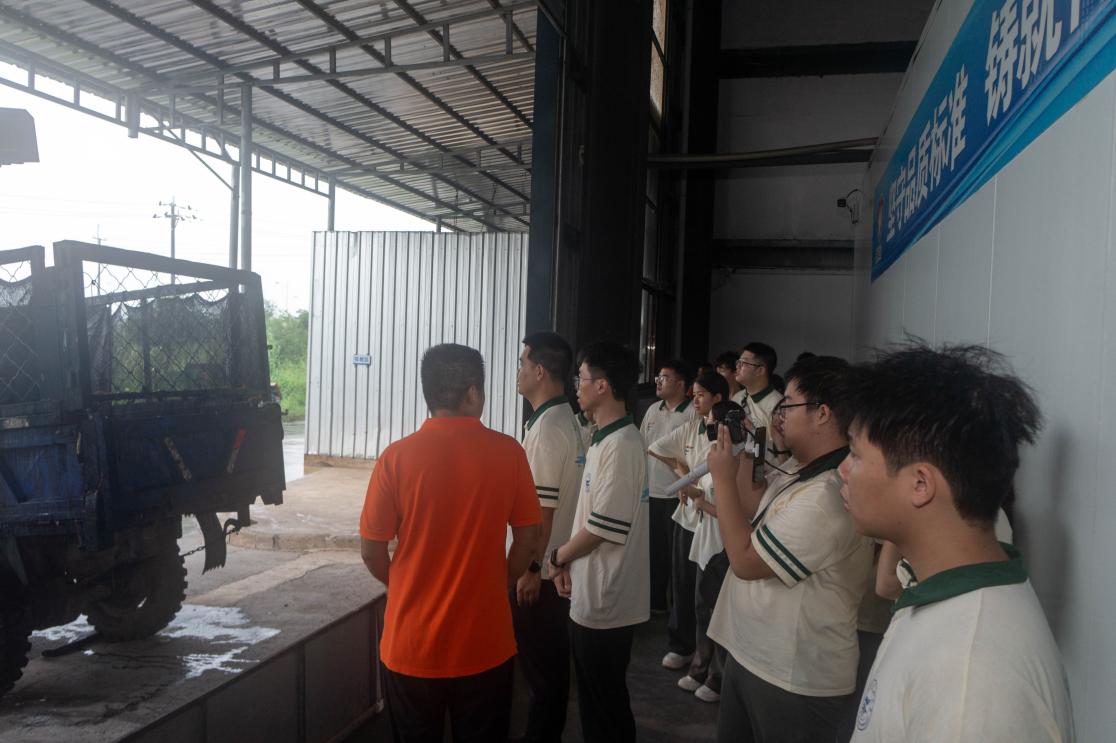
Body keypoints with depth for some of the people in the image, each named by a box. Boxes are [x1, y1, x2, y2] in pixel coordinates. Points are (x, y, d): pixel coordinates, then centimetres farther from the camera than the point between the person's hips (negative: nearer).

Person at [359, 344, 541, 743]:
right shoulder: (508, 452, -10)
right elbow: (528, 536, -1)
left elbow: (371, 551, -6)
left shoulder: (397, 456, -13)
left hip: (411, 644, 0)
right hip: (485, 643, 1)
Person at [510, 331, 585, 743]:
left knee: (540, 664, 4)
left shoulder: (547, 428, -20)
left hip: (542, 568, -9)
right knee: (552, 660, 19)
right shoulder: (567, 420, 8)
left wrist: (531, 568, -17)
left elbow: (543, 506, -22)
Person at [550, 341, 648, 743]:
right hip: (593, 597, 9)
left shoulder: (621, 445, -21)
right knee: (596, 700, 21)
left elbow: (603, 527, -22)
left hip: (605, 604, -9)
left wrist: (558, 556, -6)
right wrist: (570, 562, 7)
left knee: (605, 710, 6)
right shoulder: (606, 439, 10)